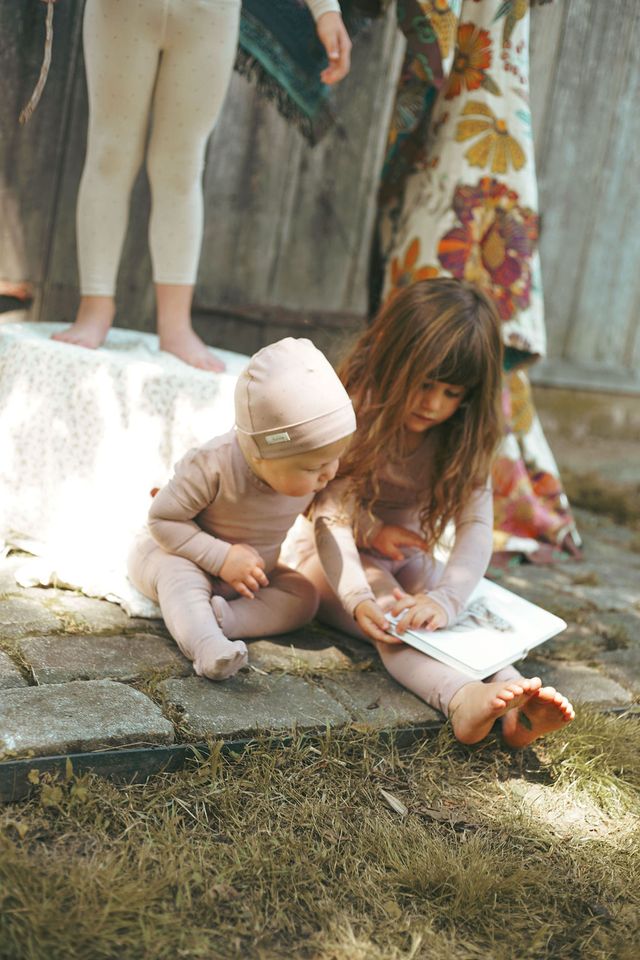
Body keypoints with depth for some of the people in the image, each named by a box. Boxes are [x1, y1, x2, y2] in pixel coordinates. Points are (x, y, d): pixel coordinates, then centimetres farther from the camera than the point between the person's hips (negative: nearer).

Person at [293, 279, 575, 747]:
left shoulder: (462, 442, -8)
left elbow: (476, 529, -21)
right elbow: (331, 519, -24)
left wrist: (444, 599, -40)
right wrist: (358, 597, -42)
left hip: (408, 562, 4)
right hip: (338, 562, -4)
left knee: (462, 609, -25)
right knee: (391, 615, -33)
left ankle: (514, 700, -47)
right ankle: (462, 698, -56)